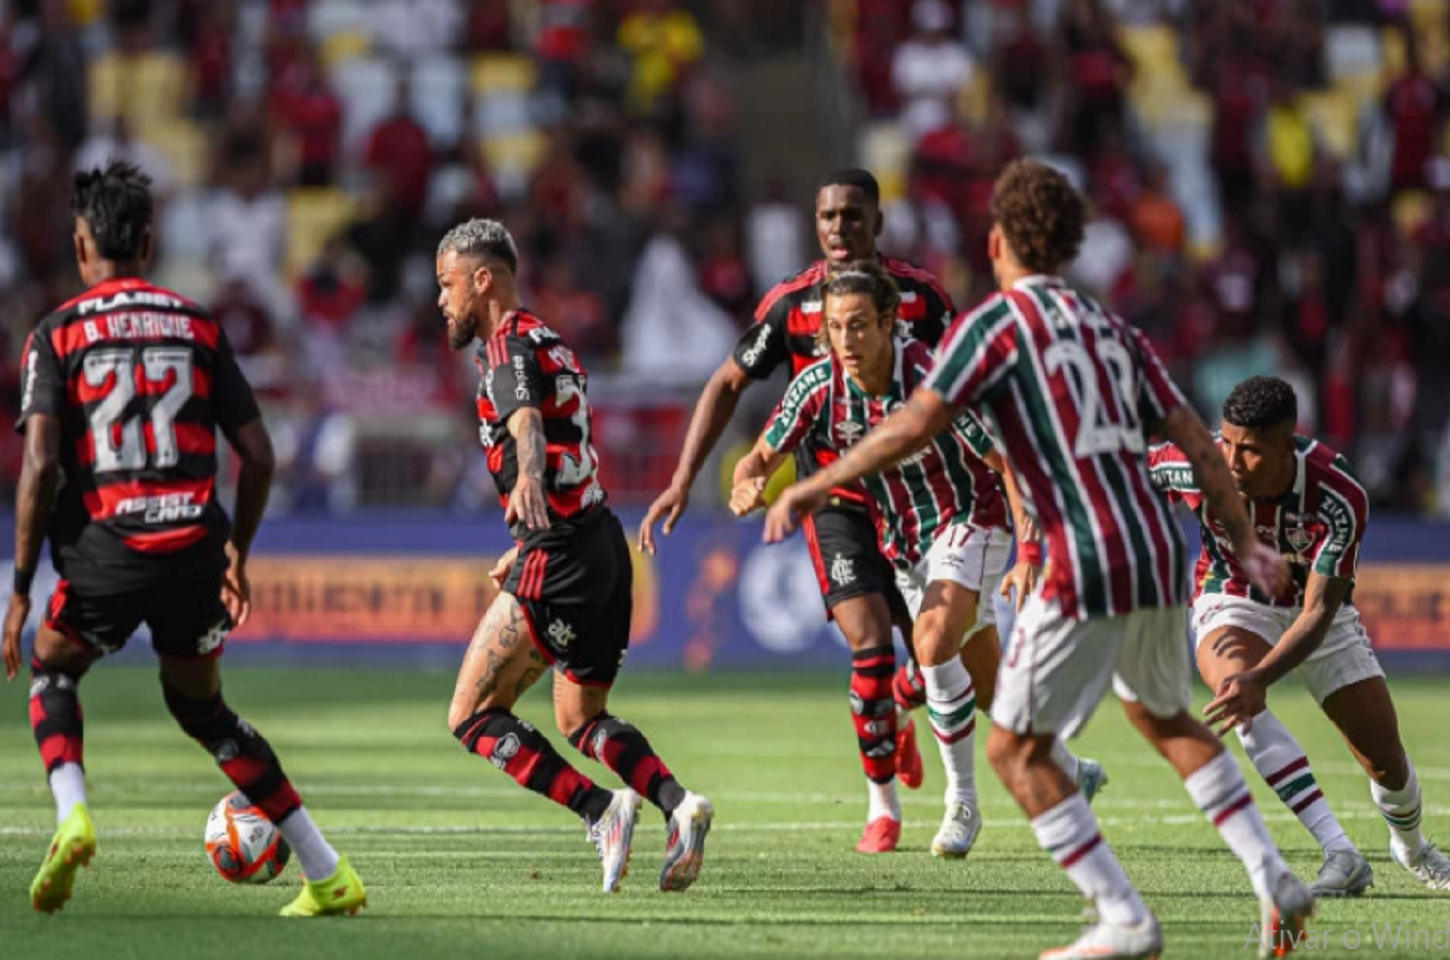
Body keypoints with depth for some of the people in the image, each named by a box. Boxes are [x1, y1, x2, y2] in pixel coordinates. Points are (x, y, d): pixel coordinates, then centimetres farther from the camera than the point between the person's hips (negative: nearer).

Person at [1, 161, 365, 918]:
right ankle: (329, 876, 14)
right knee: (201, 707, 21)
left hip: (107, 550, -3)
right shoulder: (198, 327, 10)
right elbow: (257, 455, 8)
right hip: (195, 544, 3)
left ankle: (72, 817, -2)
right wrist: (237, 555, 23)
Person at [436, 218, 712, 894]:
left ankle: (602, 812, -18)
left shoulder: (511, 345, -8)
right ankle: (678, 804, -3)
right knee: (582, 721, 21)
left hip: (561, 556, -10)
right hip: (605, 544, 10)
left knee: (473, 717, -5)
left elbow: (527, 422, -30)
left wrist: (528, 479, -50)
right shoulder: (551, 346, 22)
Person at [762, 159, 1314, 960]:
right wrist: (1244, 542, 23)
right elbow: (1194, 441, 16)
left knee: (1015, 749, 4)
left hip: (1085, 571, -7)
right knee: (1164, 718, 29)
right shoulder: (1111, 329, 17)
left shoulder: (997, 322, -2)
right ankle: (1274, 879, 21)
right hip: (1158, 556, 7)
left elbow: (915, 425, -13)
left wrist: (814, 487, -6)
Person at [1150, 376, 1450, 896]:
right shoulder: (1198, 467, -29)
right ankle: (1341, 854, -38)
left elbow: (1318, 613, -33)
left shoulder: (1340, 499, -33)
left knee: (1385, 758, 1)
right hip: (1234, 604, 0)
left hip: (1316, 610, 0)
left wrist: (1260, 679, -47)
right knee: (1236, 685, -35)